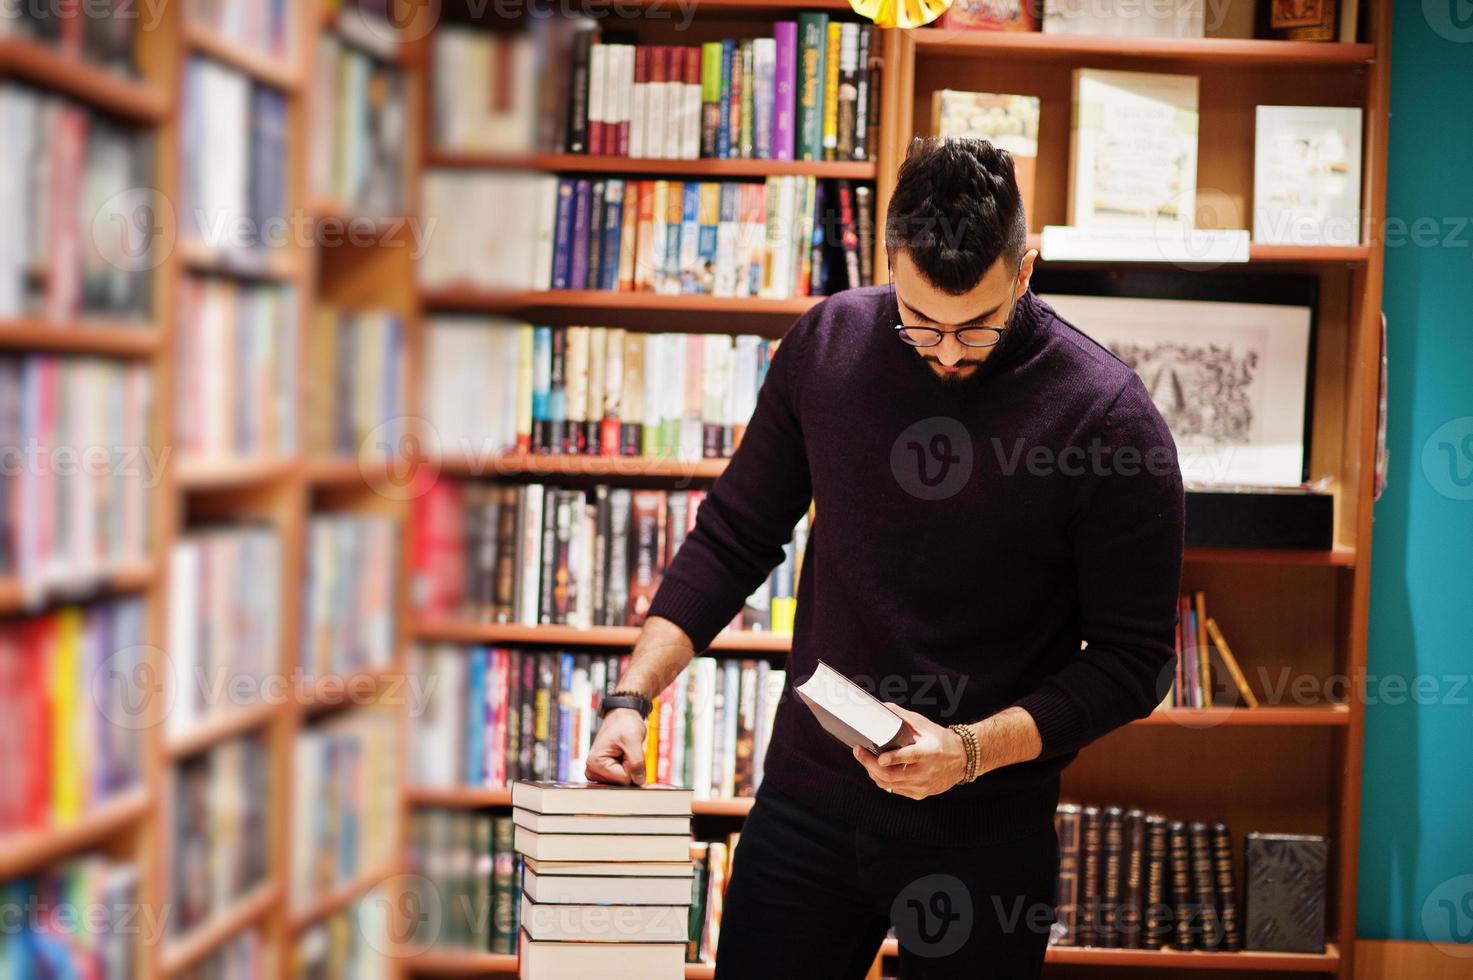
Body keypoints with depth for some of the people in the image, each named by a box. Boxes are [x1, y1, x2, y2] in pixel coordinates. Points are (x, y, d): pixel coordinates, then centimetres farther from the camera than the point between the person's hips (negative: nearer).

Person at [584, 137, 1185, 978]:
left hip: (984, 836, -3)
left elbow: (1133, 659, -9)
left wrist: (973, 750, -20)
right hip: (805, 803, 3)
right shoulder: (828, 343, -3)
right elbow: (735, 536, 7)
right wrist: (634, 696, -3)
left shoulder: (1109, 417, -14)